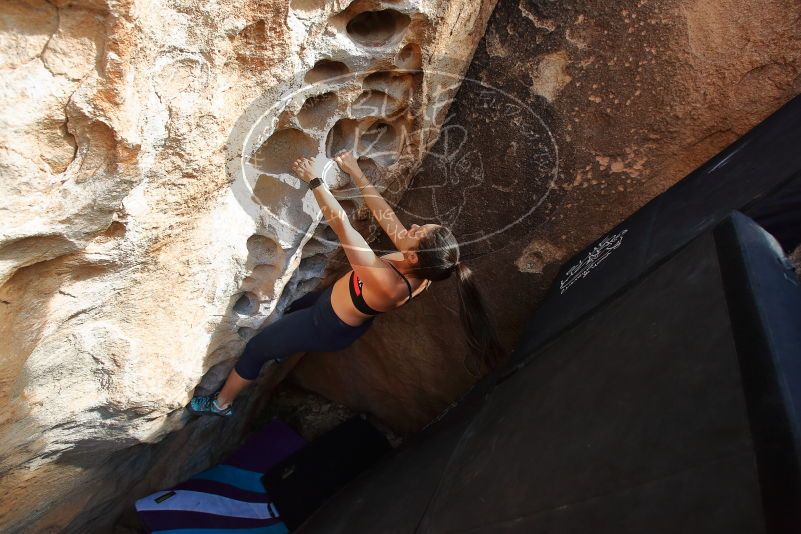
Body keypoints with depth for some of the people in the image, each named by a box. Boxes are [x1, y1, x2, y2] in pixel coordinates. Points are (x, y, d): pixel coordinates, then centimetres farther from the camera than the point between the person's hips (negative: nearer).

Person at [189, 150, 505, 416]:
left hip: (328, 326, -7)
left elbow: (341, 225, -38)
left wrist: (314, 180, -27)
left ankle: (221, 403, 40)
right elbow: (385, 215, -14)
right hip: (339, 309, 7)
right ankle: (282, 349, 66)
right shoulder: (421, 270, -24)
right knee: (293, 309, 36)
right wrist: (356, 172, -8)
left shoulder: (387, 283, -45)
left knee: (254, 350, 14)